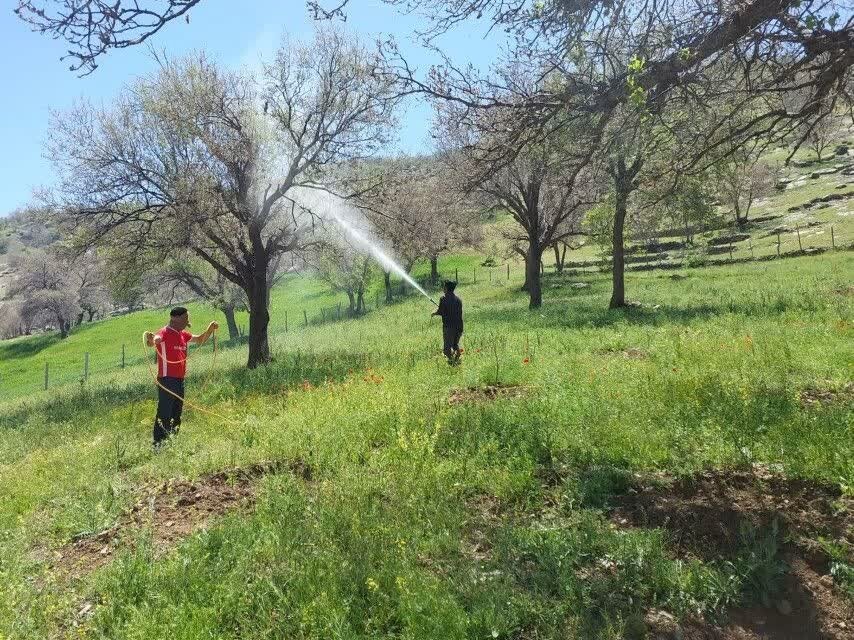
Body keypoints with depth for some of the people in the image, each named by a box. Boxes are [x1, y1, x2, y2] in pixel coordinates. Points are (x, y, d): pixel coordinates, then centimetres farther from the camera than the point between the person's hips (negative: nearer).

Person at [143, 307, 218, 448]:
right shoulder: (165, 333, -10)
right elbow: (155, 339, -31)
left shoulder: (183, 334, 15)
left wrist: (210, 329, 11)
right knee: (164, 414, -9)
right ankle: (158, 445, -6)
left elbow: (200, 340, 27)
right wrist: (150, 339, -55)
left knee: (176, 415, 15)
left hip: (180, 380, 9)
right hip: (167, 380, -9)